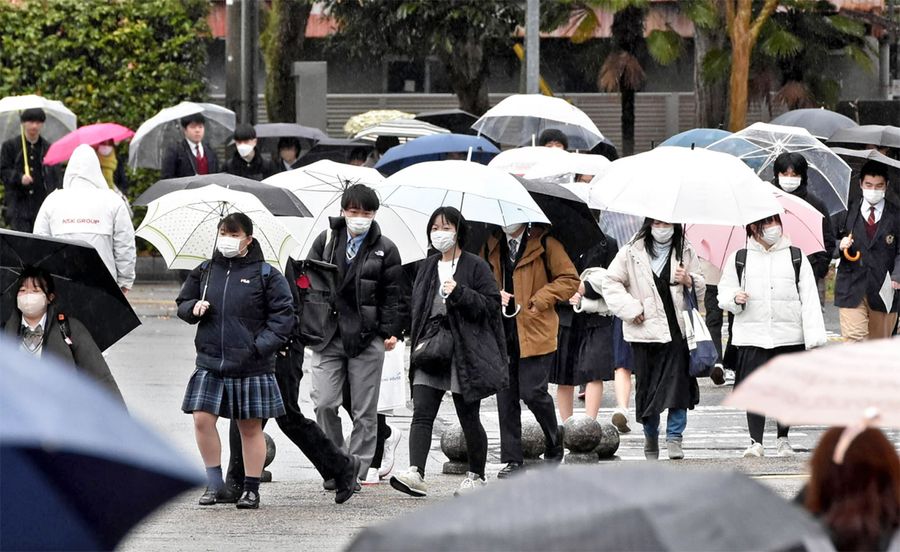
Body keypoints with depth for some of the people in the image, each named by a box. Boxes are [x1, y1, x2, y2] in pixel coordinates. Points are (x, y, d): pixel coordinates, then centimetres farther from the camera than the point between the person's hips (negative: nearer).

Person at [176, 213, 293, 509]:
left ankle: (251, 488, 13)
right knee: (202, 418, -8)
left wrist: (260, 346, -14)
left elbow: (283, 316, -3)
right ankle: (216, 484, 2)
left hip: (250, 365, -3)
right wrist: (193, 308, -4)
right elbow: (182, 304, 20)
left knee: (250, 427, 4)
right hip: (210, 361, 3)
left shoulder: (266, 275, -2)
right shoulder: (205, 272, 9)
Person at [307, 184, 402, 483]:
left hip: (367, 337, -1)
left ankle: (357, 469, 9)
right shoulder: (326, 241, 8)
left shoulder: (385, 250, 5)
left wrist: (391, 331, -3)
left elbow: (392, 295, 6)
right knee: (324, 402, -8)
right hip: (327, 334, 1)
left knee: (364, 410, 1)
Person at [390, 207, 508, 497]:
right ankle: (416, 474, -22)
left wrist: (459, 293, -18)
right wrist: (418, 341, 7)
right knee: (422, 414, -11)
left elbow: (491, 304, -6)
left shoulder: (475, 266, -2)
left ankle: (476, 476, 19)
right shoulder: (428, 267, 14)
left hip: (466, 349, -4)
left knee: (469, 418, 4)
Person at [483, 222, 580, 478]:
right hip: (502, 332, 5)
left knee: (532, 392, -9)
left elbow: (570, 280, -1)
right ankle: (511, 459, 8)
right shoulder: (492, 246, 14)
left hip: (535, 331, -5)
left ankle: (554, 445, 16)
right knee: (506, 395, 2)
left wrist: (539, 300, -10)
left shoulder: (544, 244, -1)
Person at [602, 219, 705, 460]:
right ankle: (651, 438, 20)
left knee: (679, 383, -8)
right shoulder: (632, 252, 2)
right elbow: (611, 282, 4)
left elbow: (701, 287, 17)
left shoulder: (686, 252, 9)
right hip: (645, 330, -1)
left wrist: (688, 281, -6)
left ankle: (674, 437, -1)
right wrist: (631, 308, -5)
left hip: (677, 329, 1)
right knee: (647, 385, 5)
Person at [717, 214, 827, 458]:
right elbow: (724, 292, 14)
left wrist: (814, 337, -6)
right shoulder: (739, 260, 7)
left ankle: (783, 439, 19)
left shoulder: (796, 258, 7)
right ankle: (756, 442, 2)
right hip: (751, 336, -1)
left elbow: (810, 298, 3)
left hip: (789, 336, 1)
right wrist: (734, 298, -11)